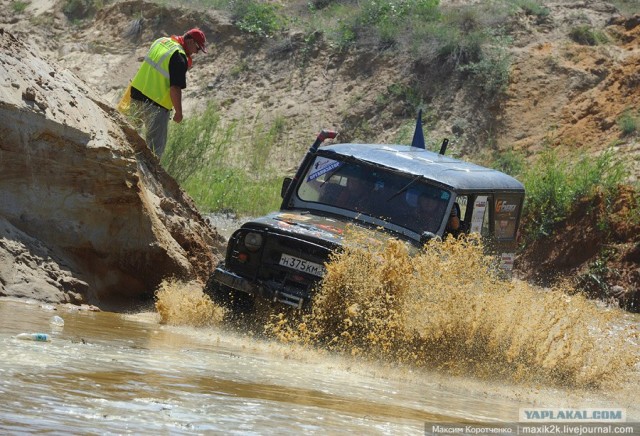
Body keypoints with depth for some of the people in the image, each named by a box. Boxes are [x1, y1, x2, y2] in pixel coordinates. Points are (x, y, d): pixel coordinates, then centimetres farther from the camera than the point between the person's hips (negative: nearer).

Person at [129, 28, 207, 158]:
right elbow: (175, 88, -21)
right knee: (157, 143, -1)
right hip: (156, 104, -8)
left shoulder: (161, 41, 7)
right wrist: (179, 112, -11)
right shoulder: (179, 58, -19)